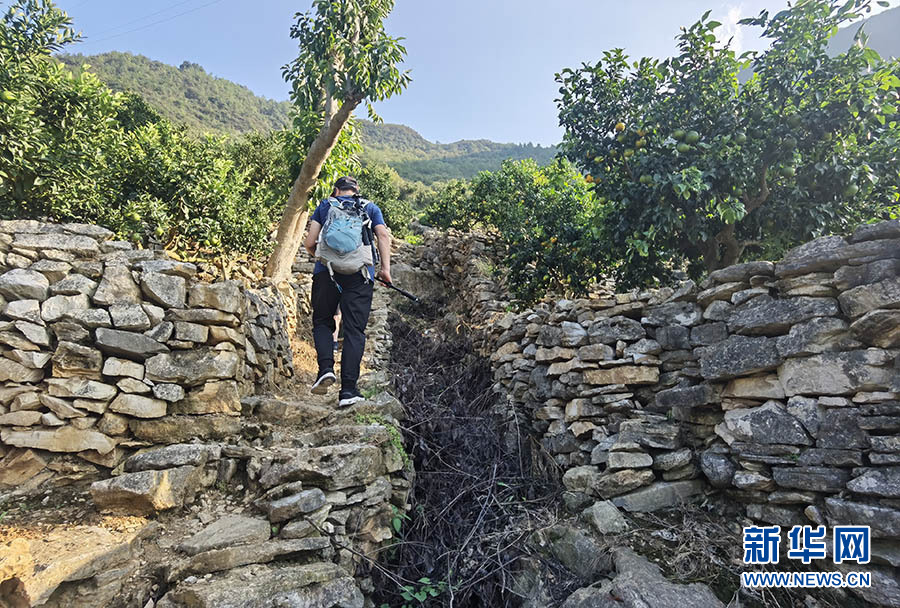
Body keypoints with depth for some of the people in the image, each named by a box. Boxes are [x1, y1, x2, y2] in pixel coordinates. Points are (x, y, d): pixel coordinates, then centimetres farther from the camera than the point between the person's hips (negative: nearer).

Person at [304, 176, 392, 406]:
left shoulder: (324, 206, 19)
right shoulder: (370, 207, 20)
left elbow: (309, 242, 10)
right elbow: (383, 235, 2)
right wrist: (385, 268, -3)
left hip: (326, 272, 0)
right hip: (359, 274, 0)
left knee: (322, 322, 17)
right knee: (354, 330, 1)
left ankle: (326, 368, -5)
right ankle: (348, 389, -4)